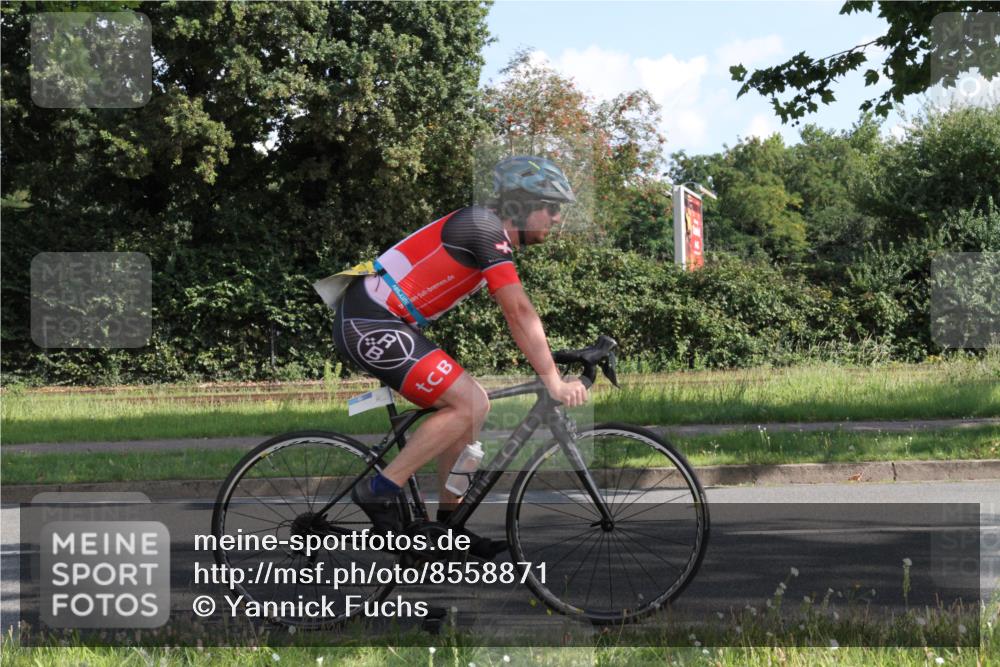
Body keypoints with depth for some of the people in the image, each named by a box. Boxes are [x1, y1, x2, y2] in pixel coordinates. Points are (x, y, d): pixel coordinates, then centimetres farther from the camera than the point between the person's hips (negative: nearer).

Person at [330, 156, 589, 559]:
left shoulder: (491, 232, 16)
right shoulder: (485, 228, -15)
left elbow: (516, 314, 23)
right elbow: (520, 313, -18)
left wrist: (551, 364, 19)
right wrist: (553, 381, -18)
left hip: (376, 321, 11)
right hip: (369, 325, -11)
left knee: (467, 406, 12)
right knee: (471, 404, -14)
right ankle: (379, 491, -8)